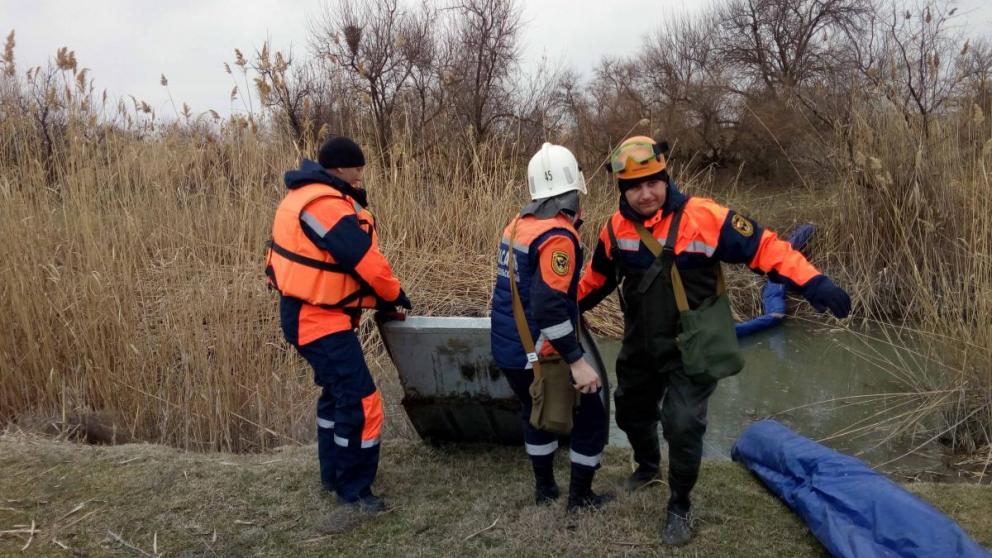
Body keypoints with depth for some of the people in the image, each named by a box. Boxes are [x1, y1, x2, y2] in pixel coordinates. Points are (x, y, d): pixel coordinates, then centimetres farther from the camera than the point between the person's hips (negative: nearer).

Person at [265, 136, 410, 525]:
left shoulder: (310, 197, 13)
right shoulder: (326, 205, -23)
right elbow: (365, 259, -21)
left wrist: (377, 299, 7)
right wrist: (393, 295, -2)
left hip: (312, 313, 12)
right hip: (319, 319, -12)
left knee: (336, 392, 22)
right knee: (360, 401, -8)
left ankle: (333, 473, 36)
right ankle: (353, 489, 6)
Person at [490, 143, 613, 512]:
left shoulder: (519, 224, 5)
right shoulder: (557, 236, -21)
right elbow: (549, 307, -28)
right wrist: (577, 361, -24)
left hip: (507, 348, 8)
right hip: (539, 354, -8)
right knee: (591, 417, 10)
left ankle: (545, 489, 38)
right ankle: (580, 496, 22)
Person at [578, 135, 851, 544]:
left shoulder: (703, 217, -21)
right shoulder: (616, 227, -6)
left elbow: (763, 247, -19)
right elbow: (598, 277, 12)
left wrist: (812, 284, -29)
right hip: (640, 347, 5)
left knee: (683, 426, -10)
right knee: (631, 410, 22)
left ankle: (680, 506, 17)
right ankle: (648, 466, 55)